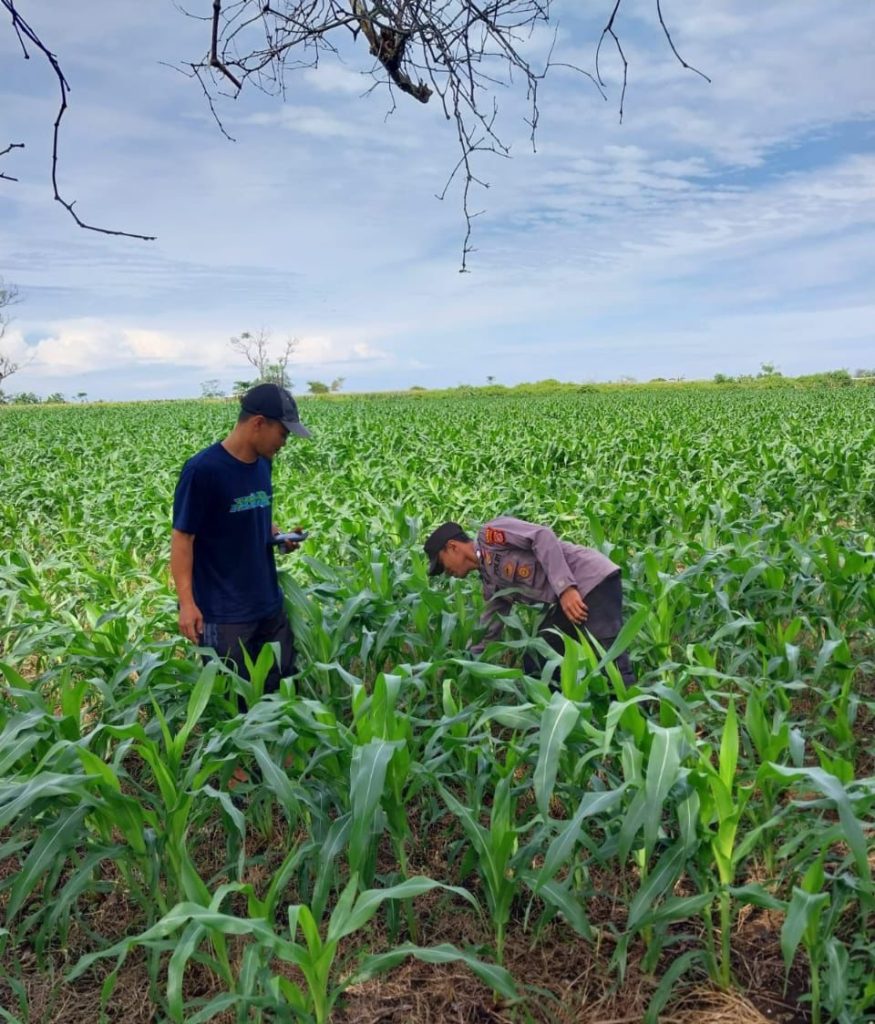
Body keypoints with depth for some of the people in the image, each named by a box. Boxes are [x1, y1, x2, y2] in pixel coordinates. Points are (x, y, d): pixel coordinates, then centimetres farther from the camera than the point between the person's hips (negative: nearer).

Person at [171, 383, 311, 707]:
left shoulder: (263, 464, 4)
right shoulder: (202, 470, -18)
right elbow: (182, 537, -15)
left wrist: (278, 536, -1)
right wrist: (187, 602, -19)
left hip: (270, 604, 7)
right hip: (222, 613, -7)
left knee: (284, 686, 16)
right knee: (231, 699, 7)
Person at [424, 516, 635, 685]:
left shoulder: (490, 534, -4)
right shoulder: (490, 581, 19)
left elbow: (542, 536, -16)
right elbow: (488, 631, 25)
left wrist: (564, 587, -22)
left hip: (593, 580, -9)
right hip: (566, 599, 9)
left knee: (610, 661, -17)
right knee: (535, 664, 9)